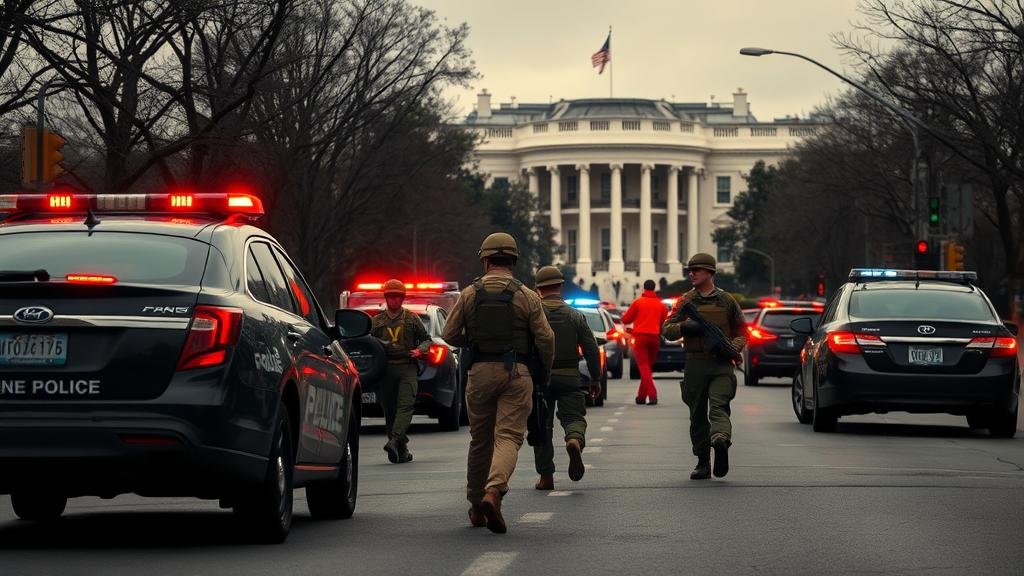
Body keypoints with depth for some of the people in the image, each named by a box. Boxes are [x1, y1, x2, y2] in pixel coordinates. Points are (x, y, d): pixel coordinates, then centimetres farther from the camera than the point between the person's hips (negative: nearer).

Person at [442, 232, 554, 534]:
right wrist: (545, 371, 13)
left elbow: (450, 335, 4)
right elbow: (545, 339, -3)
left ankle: (476, 507, 22)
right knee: (508, 436, -6)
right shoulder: (527, 296, -1)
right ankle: (493, 492, -30)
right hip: (516, 373, -2)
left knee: (480, 440, 14)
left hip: (480, 373, 2)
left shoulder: (469, 294, 3)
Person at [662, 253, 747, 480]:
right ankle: (703, 463, 9)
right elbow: (667, 330, 8)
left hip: (721, 364, -2)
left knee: (718, 405, -22)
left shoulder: (726, 300, 9)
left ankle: (720, 439, -43)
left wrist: (733, 348, -8)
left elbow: (741, 331, 13)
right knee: (697, 414, 5)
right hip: (695, 365, 2)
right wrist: (684, 327, -13)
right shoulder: (686, 301, 12)